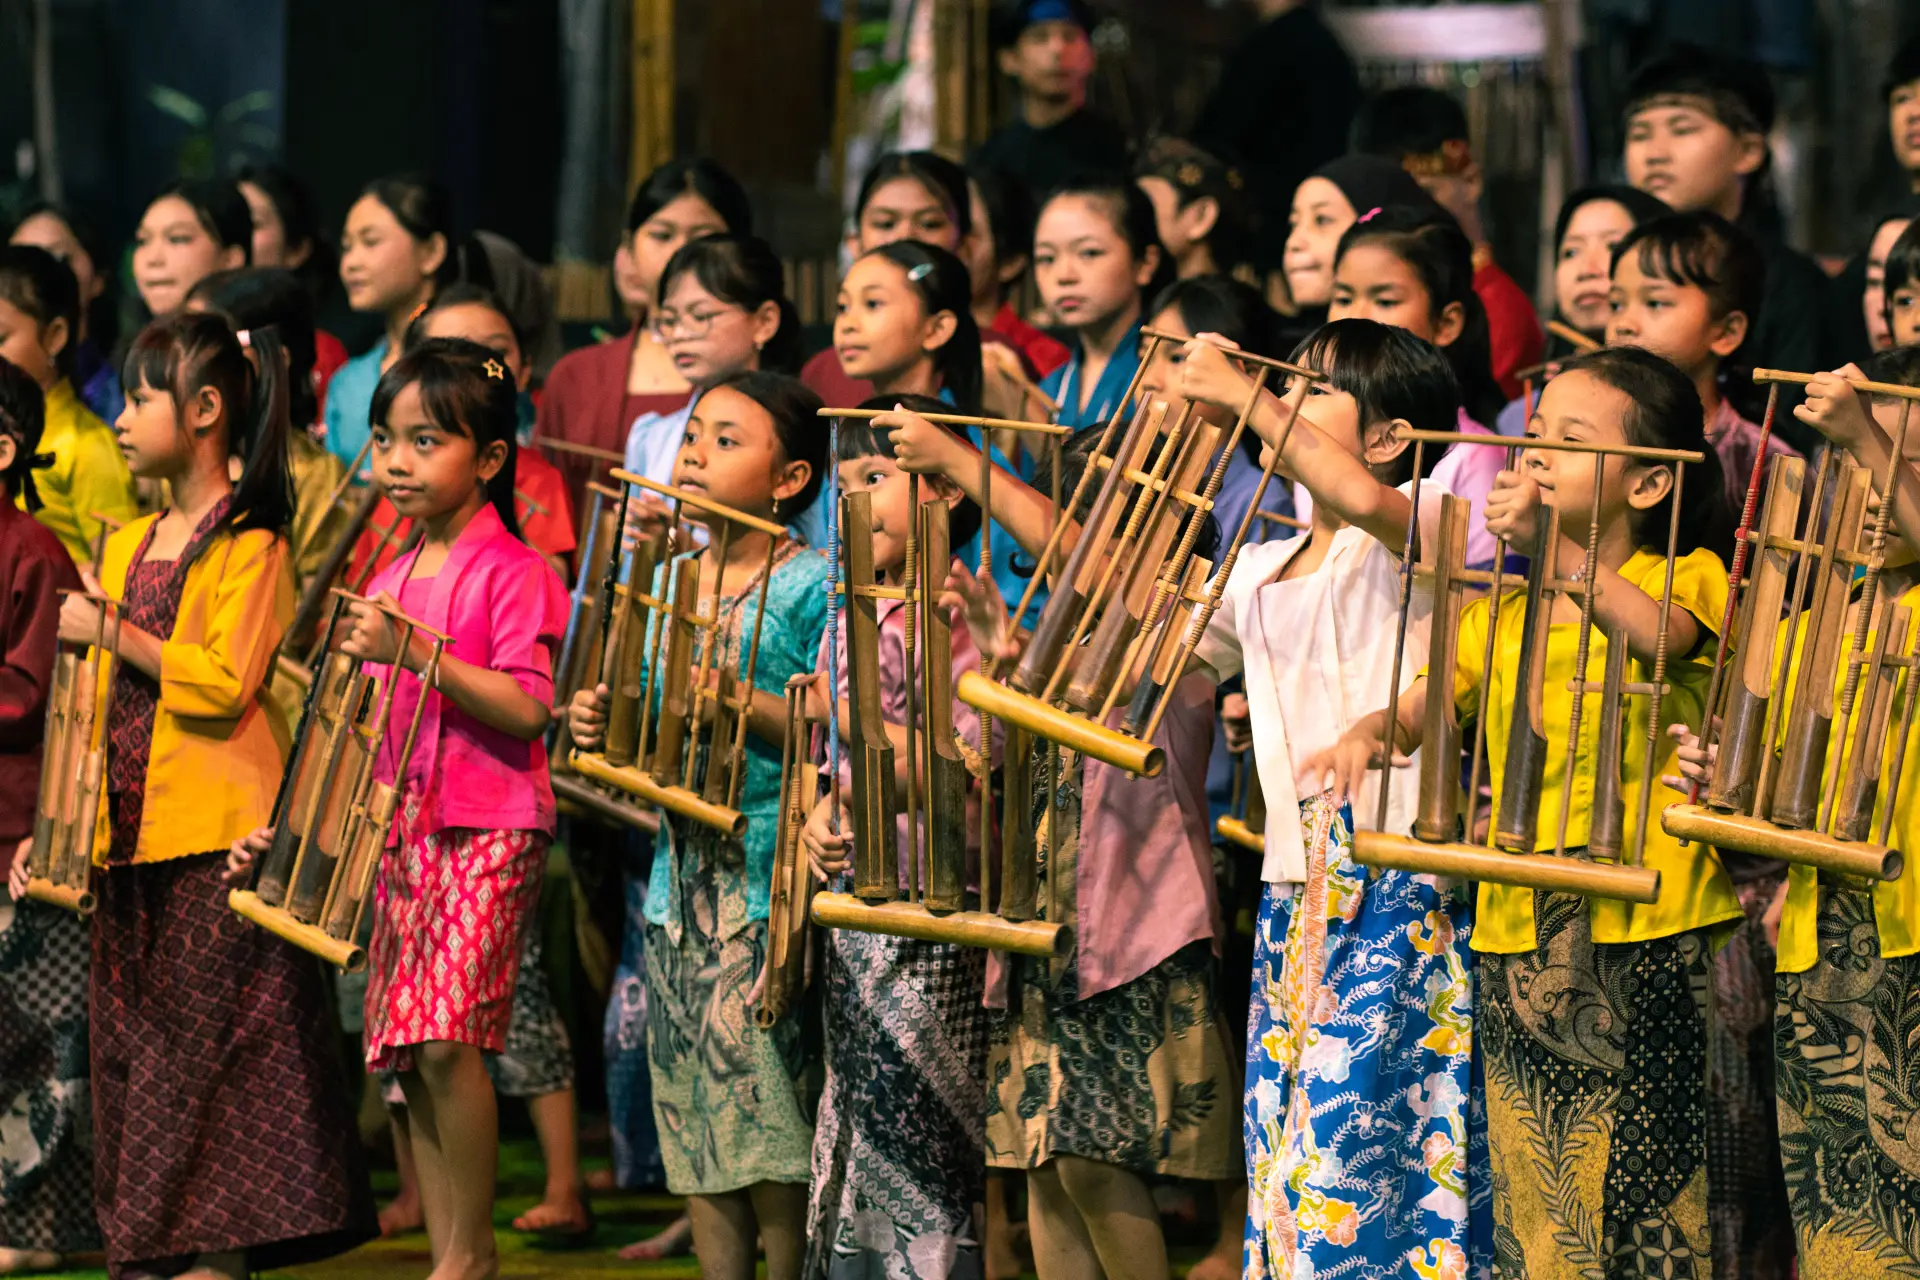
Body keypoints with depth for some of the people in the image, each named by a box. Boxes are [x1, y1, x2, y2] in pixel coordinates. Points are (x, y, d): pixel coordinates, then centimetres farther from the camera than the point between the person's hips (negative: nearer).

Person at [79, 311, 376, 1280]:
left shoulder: (250, 545, -7)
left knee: (206, 1050, -6)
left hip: (215, 837, -8)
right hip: (132, 837, 8)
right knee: (131, 1049, 8)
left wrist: (113, 633, -13)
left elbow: (225, 684, -19)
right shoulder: (130, 545, 16)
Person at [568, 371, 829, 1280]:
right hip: (680, 862, 7)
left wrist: (742, 701, -21)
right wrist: (599, 723, 1)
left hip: (772, 871, -7)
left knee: (763, 1097, -9)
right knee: (689, 1106, 6)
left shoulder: (813, 584, -5)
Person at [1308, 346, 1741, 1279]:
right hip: (1518, 936, 5)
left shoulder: (1687, 576, -1)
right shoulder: (1504, 606, 16)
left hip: (1647, 932, -5)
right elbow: (1419, 710, 9)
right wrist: (1370, 735, -14)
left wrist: (1553, 544, -33)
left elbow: (1662, 636, -24)